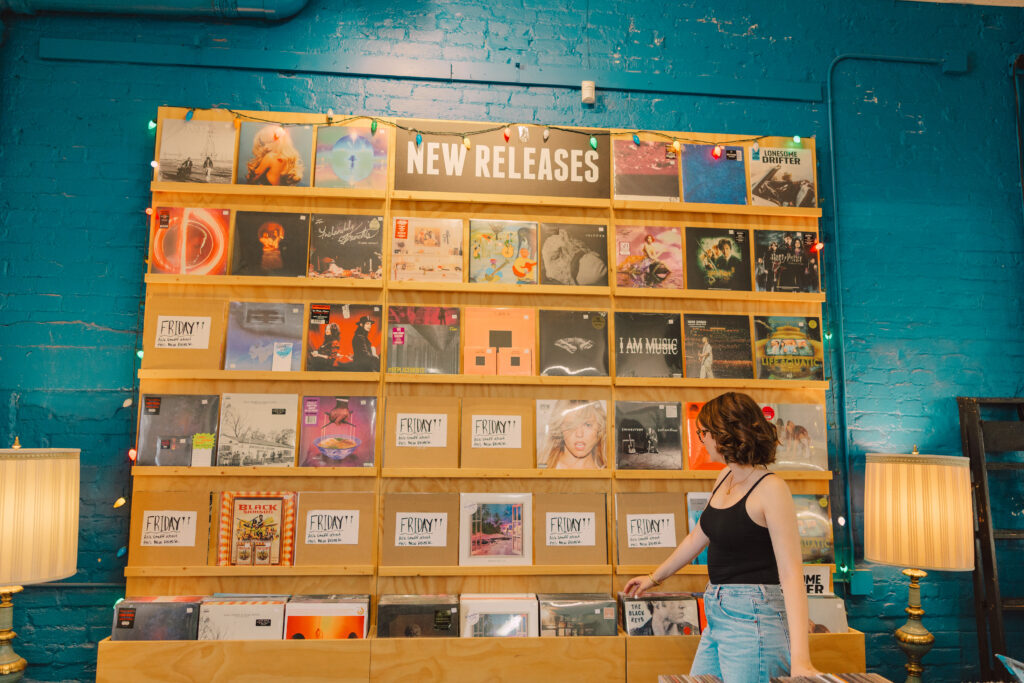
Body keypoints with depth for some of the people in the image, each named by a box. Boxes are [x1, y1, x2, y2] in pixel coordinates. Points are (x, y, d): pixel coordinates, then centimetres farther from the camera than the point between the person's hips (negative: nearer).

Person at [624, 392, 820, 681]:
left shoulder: (771, 488, -15)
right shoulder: (725, 477, 9)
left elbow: (791, 572, -20)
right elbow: (698, 537, 22)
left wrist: (800, 659, -25)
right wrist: (655, 577, 31)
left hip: (753, 617, -8)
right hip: (717, 614, 8)